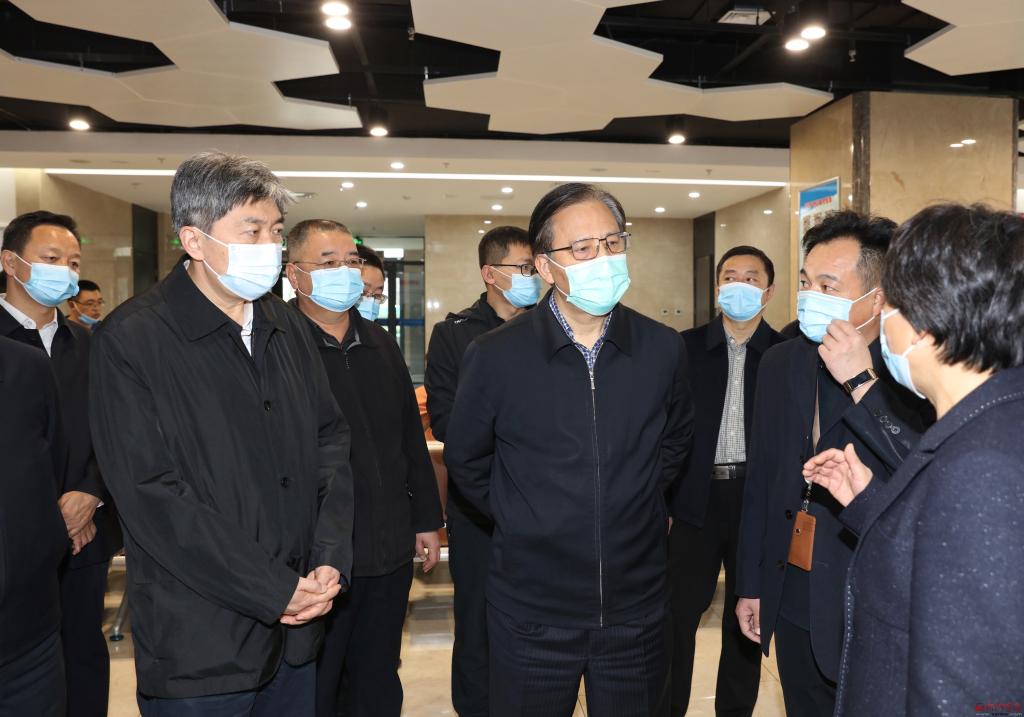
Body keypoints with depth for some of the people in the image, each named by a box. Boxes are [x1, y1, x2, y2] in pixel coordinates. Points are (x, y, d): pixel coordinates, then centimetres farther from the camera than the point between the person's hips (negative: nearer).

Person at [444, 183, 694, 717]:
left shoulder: (663, 348, -4)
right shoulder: (495, 356, -12)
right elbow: (465, 462, 3)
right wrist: (522, 519, 4)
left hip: (638, 610, 2)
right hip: (532, 613, -2)